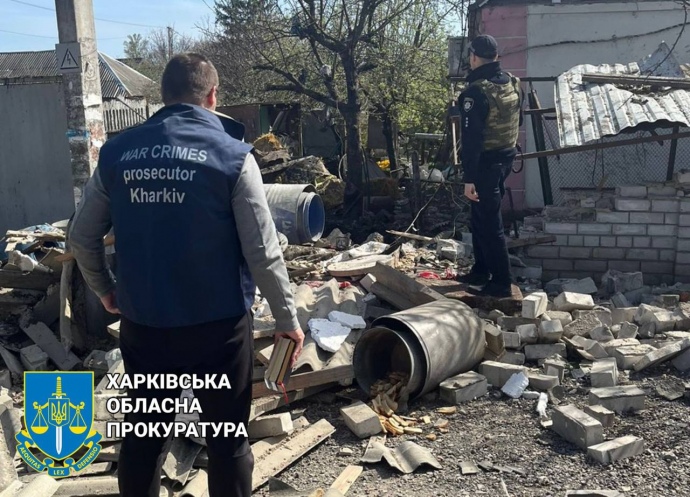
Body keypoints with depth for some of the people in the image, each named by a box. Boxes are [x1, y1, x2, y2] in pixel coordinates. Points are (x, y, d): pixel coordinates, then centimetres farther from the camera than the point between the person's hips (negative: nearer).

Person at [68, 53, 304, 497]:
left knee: (143, 437, 18)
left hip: (141, 324, 4)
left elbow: (81, 237, 6)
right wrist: (288, 319, 1)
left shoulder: (117, 153, 1)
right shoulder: (232, 155, -9)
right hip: (217, 324, -3)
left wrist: (106, 291, 23)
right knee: (227, 440, 12)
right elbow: (263, 253, -11)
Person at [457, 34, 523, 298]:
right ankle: (481, 271, 30)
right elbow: (518, 121, 17)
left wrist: (469, 178, -21)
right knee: (480, 218, 20)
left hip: (485, 163, -9)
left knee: (489, 223, -1)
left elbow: (471, 138, -22)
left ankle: (501, 283, 5)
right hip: (506, 158, 9)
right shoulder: (513, 84, 6)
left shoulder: (476, 91, -20)